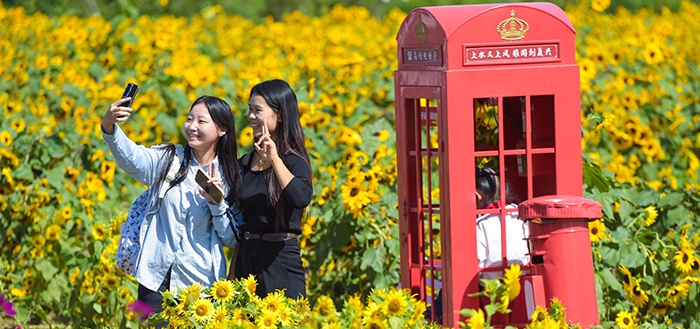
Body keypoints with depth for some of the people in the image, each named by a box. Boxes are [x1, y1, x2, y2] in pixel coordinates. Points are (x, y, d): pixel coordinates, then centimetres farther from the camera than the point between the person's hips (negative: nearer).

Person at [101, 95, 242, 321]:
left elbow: (232, 239, 4)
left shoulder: (229, 177, 3)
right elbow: (129, 157, -18)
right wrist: (109, 127, -37)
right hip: (157, 277, 0)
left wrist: (216, 202, -12)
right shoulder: (167, 160, 3)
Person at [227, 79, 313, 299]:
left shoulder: (293, 160, -8)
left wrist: (274, 159, -29)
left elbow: (301, 198, -30)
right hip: (246, 259, 6)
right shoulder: (246, 162, 10)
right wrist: (232, 273, 16)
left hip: (280, 263, -6)